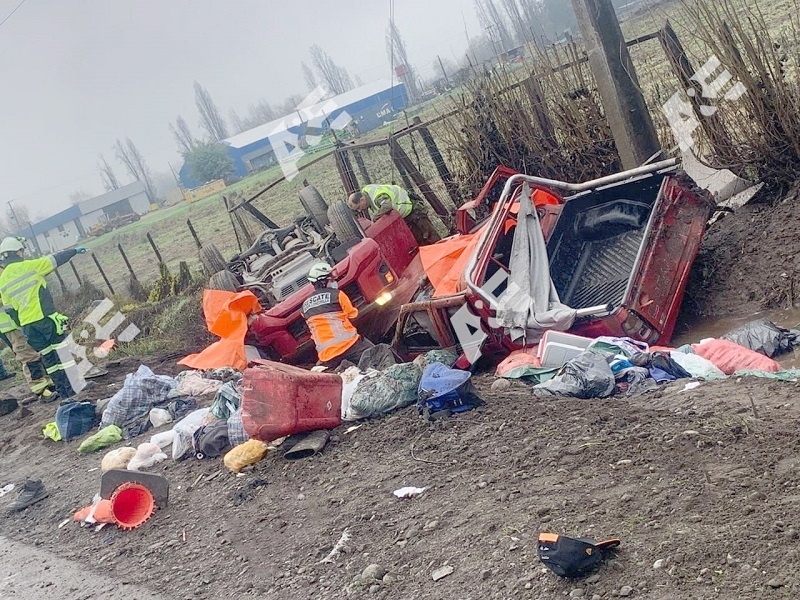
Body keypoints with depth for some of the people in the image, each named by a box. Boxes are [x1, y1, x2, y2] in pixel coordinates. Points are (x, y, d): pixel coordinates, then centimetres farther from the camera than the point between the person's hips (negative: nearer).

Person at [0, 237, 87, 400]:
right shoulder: (28, 266, -6)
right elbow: (56, 259, 3)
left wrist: (21, 327, 23)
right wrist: (74, 251, 18)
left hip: (27, 326, 5)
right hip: (46, 319, -5)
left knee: (48, 358, 13)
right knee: (63, 353, 2)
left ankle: (64, 393, 17)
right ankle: (73, 388, 1)